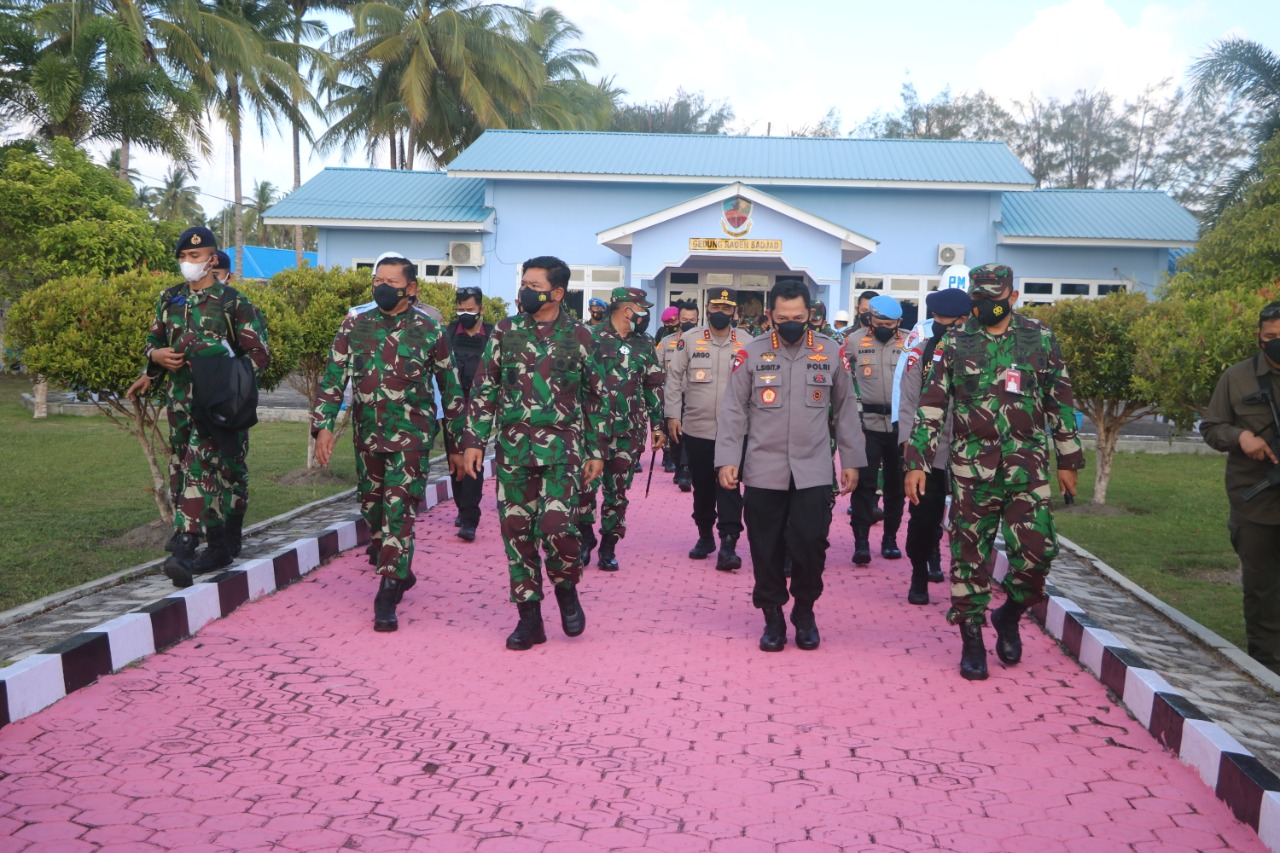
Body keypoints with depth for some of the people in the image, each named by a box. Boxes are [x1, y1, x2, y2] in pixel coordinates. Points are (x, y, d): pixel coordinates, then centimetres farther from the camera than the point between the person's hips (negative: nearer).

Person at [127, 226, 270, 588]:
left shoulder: (233, 303, -6)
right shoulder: (170, 299, 11)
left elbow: (260, 354, -6)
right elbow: (152, 341, 21)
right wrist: (157, 358, -1)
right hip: (181, 400, 6)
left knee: (198, 466, -18)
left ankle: (183, 546, -20)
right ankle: (220, 546, 23)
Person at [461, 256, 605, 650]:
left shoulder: (579, 336, 2)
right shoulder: (505, 332, 6)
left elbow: (595, 397, 7)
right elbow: (484, 390, 8)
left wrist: (596, 451, 5)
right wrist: (473, 441, 1)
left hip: (561, 448, -2)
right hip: (512, 449, 3)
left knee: (557, 526, -15)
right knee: (516, 531, 4)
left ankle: (566, 589, 16)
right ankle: (529, 618, 17)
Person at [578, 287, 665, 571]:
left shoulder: (645, 345, 11)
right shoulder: (592, 338, -2)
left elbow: (654, 387, 14)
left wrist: (658, 426, 11)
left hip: (629, 432, 3)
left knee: (618, 491, 7)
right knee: (585, 483, -6)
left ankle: (608, 545, 18)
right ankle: (585, 536, 16)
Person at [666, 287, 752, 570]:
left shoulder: (747, 343, 3)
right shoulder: (689, 339, 2)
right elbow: (674, 377, 4)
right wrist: (673, 414, -2)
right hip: (696, 427, 1)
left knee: (729, 485, -6)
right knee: (702, 486, 12)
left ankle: (728, 544, -5)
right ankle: (705, 536, 28)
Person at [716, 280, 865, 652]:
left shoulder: (831, 353, 4)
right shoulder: (752, 353, 0)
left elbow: (845, 410, 10)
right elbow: (733, 410, 1)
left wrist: (852, 460, 7)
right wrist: (727, 459, -7)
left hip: (814, 471, 0)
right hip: (763, 472, 0)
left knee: (811, 545, 0)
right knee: (766, 548, 6)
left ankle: (805, 612, 24)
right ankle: (772, 617, 23)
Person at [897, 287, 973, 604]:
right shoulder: (920, 352, 2)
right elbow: (908, 400, 2)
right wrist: (908, 441, -5)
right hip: (927, 449, 0)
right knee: (924, 515, 5)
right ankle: (919, 577, 22)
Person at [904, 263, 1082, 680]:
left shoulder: (1040, 339, 5)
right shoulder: (956, 344, 4)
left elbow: (1061, 402, 10)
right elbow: (931, 405, 3)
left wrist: (1068, 460, 10)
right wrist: (917, 461, -2)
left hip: (1027, 468, 0)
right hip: (971, 468, 0)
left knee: (1036, 549, -6)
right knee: (969, 554, 3)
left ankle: (1009, 614, 23)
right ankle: (972, 640, 17)